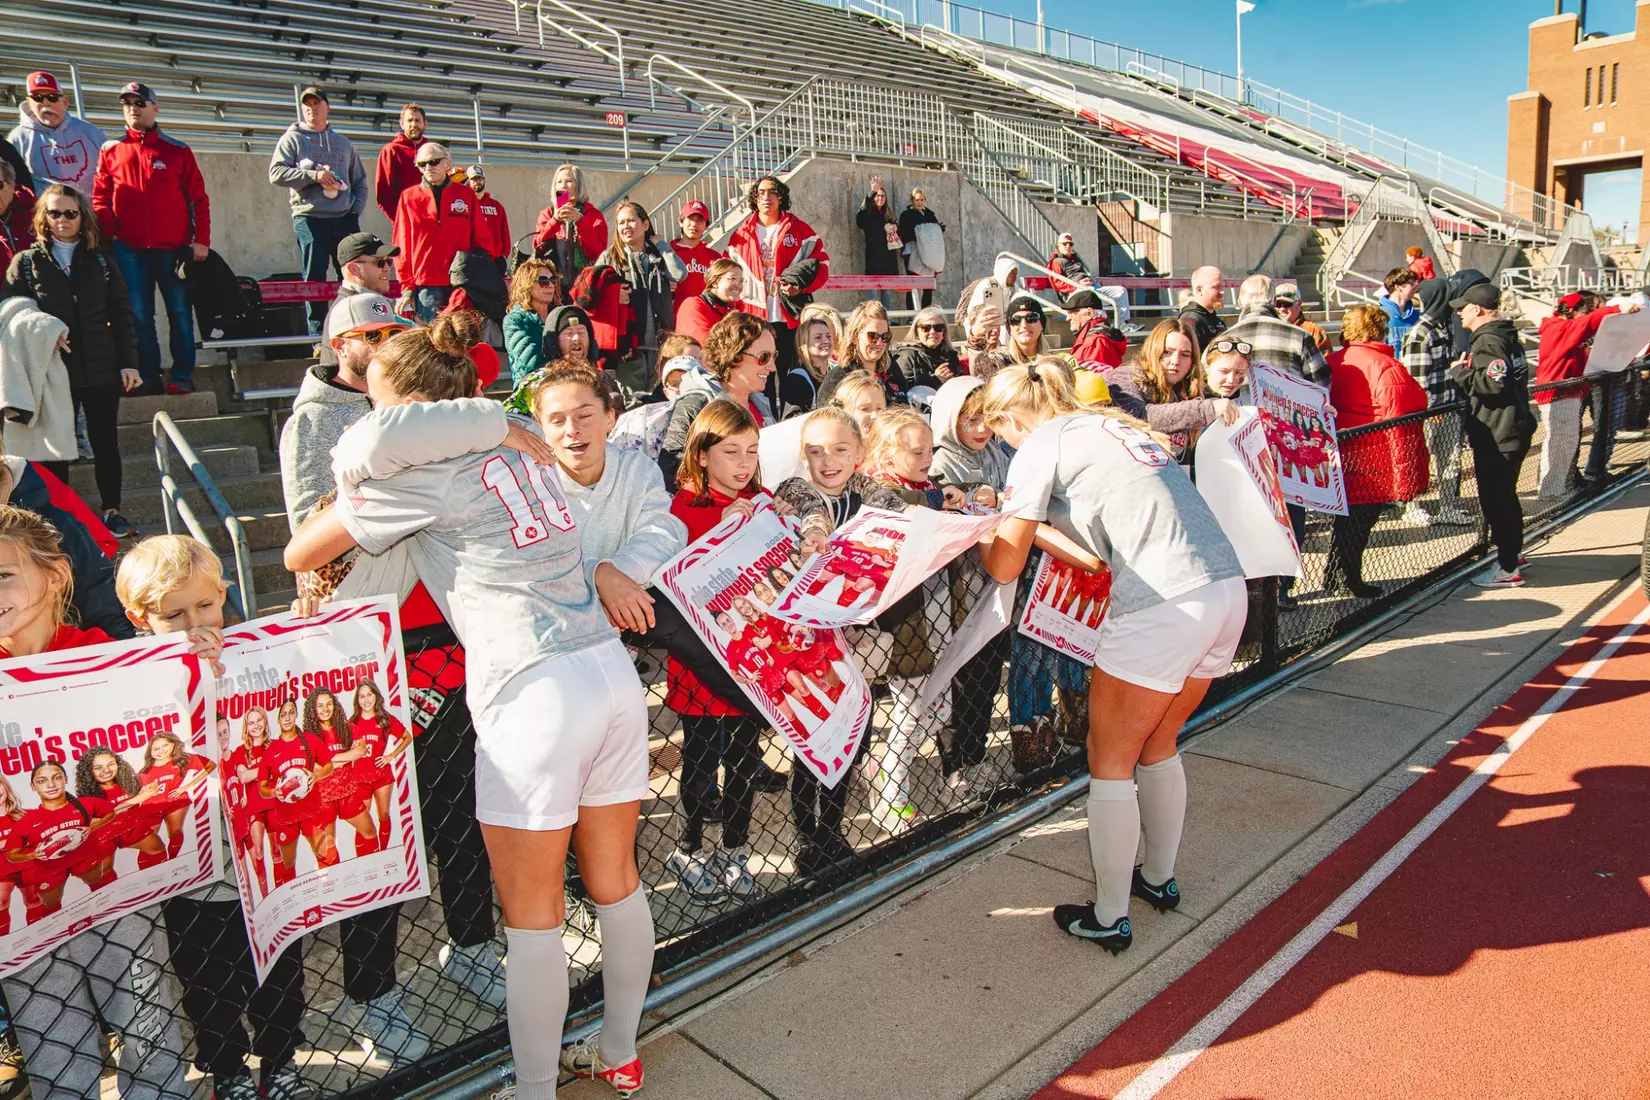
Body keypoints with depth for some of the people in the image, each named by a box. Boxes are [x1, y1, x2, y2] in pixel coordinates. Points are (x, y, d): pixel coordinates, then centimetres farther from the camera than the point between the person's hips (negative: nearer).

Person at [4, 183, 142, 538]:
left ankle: (112, 512, 20)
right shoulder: (26, 262, 3)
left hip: (102, 369, 1)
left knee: (106, 444, 6)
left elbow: (121, 312, 4)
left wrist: (128, 361, -2)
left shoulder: (100, 260, 7)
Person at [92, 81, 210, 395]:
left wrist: (201, 239, -6)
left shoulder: (177, 151, 4)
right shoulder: (110, 152, 9)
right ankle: (148, 378, 10)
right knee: (139, 316, 4)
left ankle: (183, 376, 7)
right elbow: (100, 199, 9)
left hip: (174, 248, -1)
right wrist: (109, 235, -3)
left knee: (179, 312, 1)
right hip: (129, 250, 2)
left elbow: (199, 198, 2)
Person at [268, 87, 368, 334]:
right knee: (315, 279, -3)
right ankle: (318, 336, 1)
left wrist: (357, 208, 8)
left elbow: (360, 180, 24)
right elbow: (276, 173, -4)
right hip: (310, 219, -3)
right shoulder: (292, 139, 8)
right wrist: (314, 175, -14)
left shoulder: (342, 143, 20)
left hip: (345, 219, 3)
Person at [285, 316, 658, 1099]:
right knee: (615, 882, 19)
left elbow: (299, 555, 5)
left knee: (532, 917, 7)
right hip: (611, 671, 8)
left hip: (534, 692, -8)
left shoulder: (416, 472, -4)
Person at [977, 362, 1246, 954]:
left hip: (1164, 606, -8)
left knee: (1109, 762, 9)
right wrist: (1031, 523, 27)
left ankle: (1108, 918, 18)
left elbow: (1005, 565, 0)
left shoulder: (1040, 446, 0)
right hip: (1228, 588, 8)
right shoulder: (1113, 425, 24)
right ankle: (1159, 878, 41)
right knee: (1157, 746, 25)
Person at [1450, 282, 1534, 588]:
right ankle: (1513, 552, 37)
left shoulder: (1488, 341, -18)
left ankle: (1508, 569, 1)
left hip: (1496, 436, -11)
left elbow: (1492, 383, -29)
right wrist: (1468, 370, 16)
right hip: (1513, 429, 11)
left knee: (1495, 499, -4)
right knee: (1505, 495, 23)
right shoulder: (1507, 336, 15)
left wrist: (1461, 372, -17)